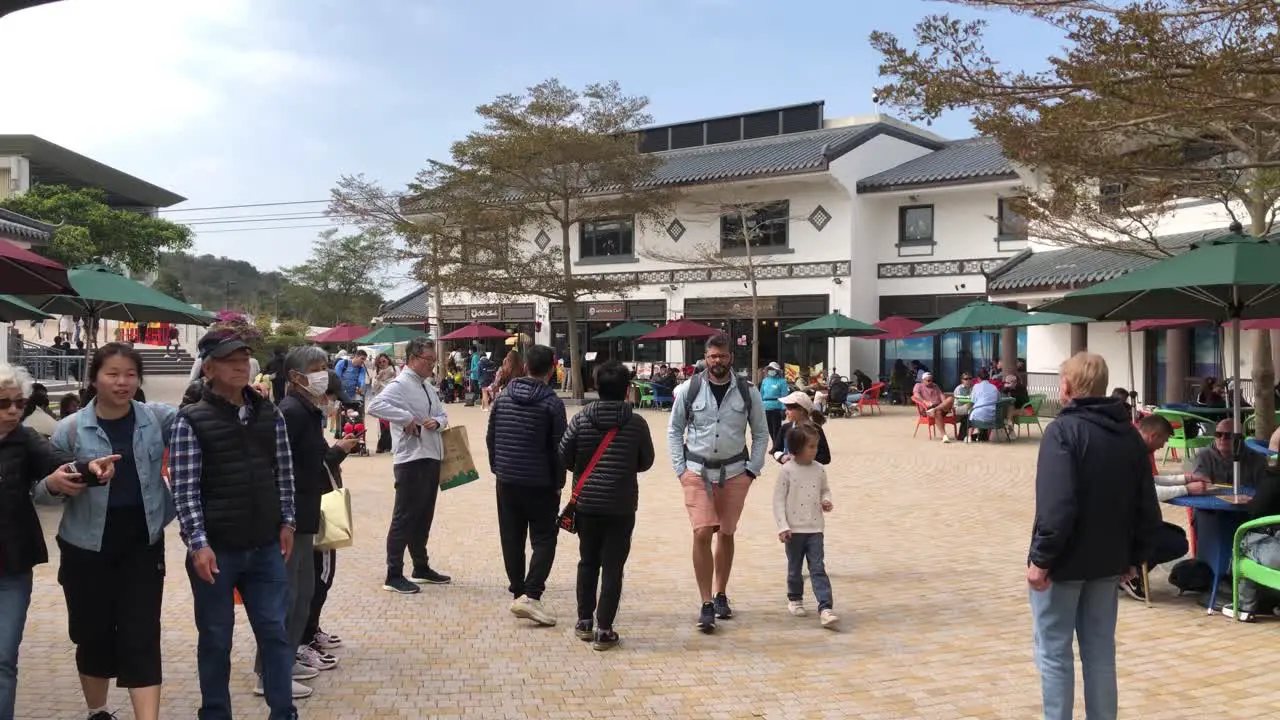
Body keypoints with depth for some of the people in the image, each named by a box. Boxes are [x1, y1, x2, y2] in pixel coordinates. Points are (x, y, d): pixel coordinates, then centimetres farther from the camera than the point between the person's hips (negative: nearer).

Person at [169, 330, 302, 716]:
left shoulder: (269, 414, 5)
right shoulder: (191, 421, -7)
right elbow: (184, 489, -9)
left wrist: (286, 522, 6)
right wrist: (198, 543, -14)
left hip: (265, 546, 3)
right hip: (215, 549, -3)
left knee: (274, 629, 8)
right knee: (216, 637, 10)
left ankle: (283, 711, 19)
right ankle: (215, 713, 25)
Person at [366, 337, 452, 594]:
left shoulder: (428, 387, 15)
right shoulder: (400, 385, -12)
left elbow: (442, 414, 21)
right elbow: (375, 405, -28)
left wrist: (437, 422, -2)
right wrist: (406, 418, -26)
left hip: (431, 458, 9)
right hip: (410, 460, -9)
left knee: (424, 517, 18)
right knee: (404, 518, -3)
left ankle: (421, 568, 30)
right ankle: (394, 575, 3)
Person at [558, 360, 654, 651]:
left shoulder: (581, 420, -6)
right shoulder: (636, 423, -8)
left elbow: (564, 457, -4)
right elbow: (646, 462, 2)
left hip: (587, 503, 2)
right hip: (621, 506, -2)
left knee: (588, 562, 17)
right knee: (613, 566, 4)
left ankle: (585, 621, 25)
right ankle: (603, 629, 4)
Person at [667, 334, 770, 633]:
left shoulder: (747, 392, -1)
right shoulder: (689, 389, -3)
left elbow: (761, 433, 8)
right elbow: (674, 430, 4)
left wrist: (753, 470, 0)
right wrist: (680, 469, -3)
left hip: (734, 472, 2)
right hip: (697, 471, -2)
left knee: (726, 534, 11)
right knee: (702, 533, -12)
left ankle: (720, 595, 28)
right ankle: (706, 604, -5)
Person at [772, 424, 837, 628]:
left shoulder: (819, 469, 2)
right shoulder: (787, 470, -9)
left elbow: (825, 489, 21)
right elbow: (778, 499, -7)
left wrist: (826, 500, -2)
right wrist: (782, 526, -11)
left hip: (815, 529, 2)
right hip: (794, 529, -2)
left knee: (818, 569, -5)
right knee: (795, 568, 13)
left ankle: (826, 608, -11)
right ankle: (795, 600, 34)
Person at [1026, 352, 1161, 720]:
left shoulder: (1063, 430, -15)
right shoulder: (1130, 435, 7)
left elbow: (1056, 506, -23)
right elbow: (1147, 507, 10)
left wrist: (1041, 558, -18)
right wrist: (1134, 557, 17)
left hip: (1065, 561, -6)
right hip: (1108, 561, 7)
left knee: (1054, 652, 3)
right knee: (1100, 651, 14)